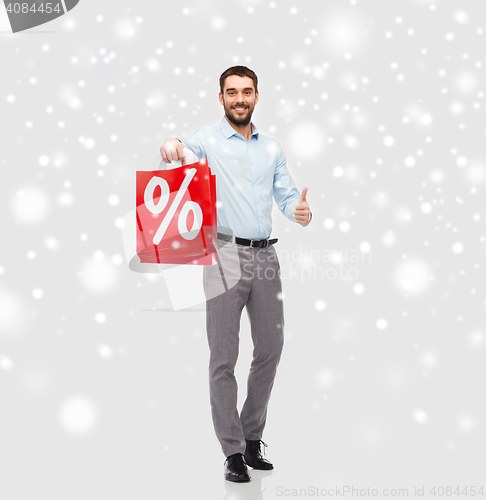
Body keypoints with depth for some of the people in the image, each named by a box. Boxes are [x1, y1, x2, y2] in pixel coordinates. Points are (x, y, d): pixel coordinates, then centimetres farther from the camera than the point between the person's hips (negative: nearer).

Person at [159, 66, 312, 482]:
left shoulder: (272, 148, 17)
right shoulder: (208, 139, 2)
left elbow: (286, 195, 15)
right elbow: (184, 149, -20)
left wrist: (301, 211, -8)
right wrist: (170, 145, -44)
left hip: (265, 255, 5)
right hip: (226, 255, -5)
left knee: (271, 348, 10)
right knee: (224, 357, -3)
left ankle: (252, 438, 26)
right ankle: (233, 452, 6)